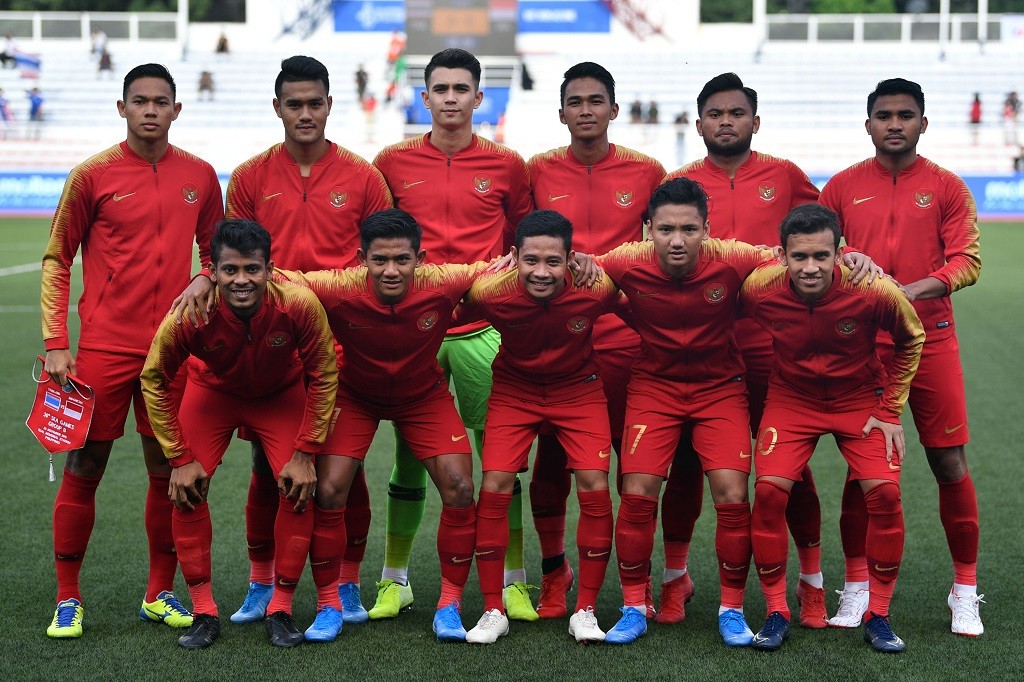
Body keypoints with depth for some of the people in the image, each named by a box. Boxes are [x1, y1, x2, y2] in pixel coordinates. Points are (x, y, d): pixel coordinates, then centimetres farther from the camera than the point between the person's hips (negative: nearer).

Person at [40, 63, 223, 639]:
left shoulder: (200, 176, 6)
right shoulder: (93, 175, -2)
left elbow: (214, 253, 19)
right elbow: (57, 261, 2)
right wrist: (56, 343, -4)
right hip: (103, 347, -2)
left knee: (169, 470, 7)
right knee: (84, 467, 1)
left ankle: (160, 594, 21)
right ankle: (68, 599, 13)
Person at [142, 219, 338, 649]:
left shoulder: (298, 304, -36)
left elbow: (324, 375, -18)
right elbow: (154, 380, -16)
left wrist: (305, 453, -19)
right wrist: (179, 458, -16)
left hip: (282, 395, 0)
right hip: (212, 391, 0)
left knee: (299, 489, -15)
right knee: (186, 490, -13)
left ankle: (281, 610, 1)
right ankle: (204, 613, 1)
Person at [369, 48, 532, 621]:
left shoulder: (506, 164, 5)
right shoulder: (393, 162, 6)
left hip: (482, 330, 0)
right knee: (409, 455, 5)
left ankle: (514, 582, 8)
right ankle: (395, 580, 17)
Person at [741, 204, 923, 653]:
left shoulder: (875, 292, -26)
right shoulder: (758, 290, -25)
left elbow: (911, 339, -4)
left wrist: (891, 409, -4)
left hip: (860, 399, 0)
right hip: (791, 398, 1)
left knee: (884, 491, -16)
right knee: (769, 489, -17)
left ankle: (877, 615, 3)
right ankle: (776, 612, 0)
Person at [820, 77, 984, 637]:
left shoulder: (947, 188, 4)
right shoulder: (843, 187, 8)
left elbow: (967, 261, -4)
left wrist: (913, 290, -19)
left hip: (930, 339, -1)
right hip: (862, 342, 1)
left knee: (949, 463, 0)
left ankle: (965, 591, 13)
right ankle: (856, 586, 15)